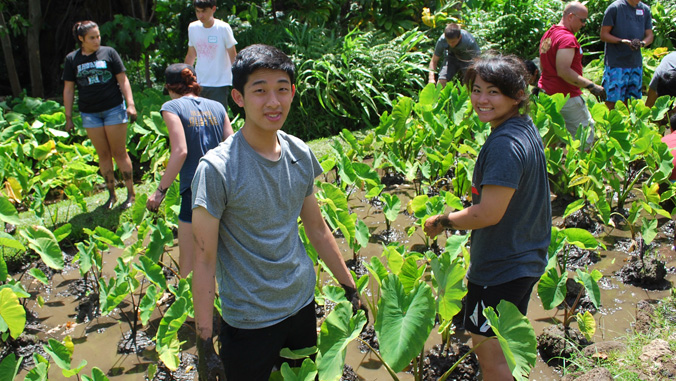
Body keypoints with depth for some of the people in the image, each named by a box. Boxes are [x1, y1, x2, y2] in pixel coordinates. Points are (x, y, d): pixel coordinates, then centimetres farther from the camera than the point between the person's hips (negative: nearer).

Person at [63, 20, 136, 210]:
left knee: (119, 153, 0)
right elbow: (68, 89, 8)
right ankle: (111, 195, 16)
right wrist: (68, 117, 6)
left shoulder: (108, 53, 1)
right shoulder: (72, 59, 4)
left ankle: (131, 194, 7)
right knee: (103, 155, 7)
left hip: (113, 109, -2)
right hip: (90, 114, 2)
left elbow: (123, 80, 1)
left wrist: (130, 104, -9)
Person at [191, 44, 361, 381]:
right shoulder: (216, 169, -20)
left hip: (303, 304, 5)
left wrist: (350, 288, 13)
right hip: (248, 323, -5)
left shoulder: (301, 155, -3)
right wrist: (204, 342, -15)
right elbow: (204, 259, -16)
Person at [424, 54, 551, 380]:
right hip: (526, 259, 10)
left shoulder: (505, 145, -27)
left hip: (500, 267, -10)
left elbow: (489, 213, -28)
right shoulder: (526, 128, 4)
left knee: (489, 352, 6)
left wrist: (442, 222, -13)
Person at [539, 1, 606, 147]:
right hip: (566, 97, -10)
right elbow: (563, 71, -28)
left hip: (546, 92, 10)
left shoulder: (549, 34, 12)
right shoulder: (567, 38, -19)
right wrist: (591, 86, -26)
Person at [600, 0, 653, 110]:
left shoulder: (645, 10, 12)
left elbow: (650, 36, 12)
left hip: (636, 65, 5)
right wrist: (622, 41, -21)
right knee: (611, 101, -7)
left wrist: (642, 43, -11)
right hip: (616, 64, -5)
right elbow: (603, 35, -6)